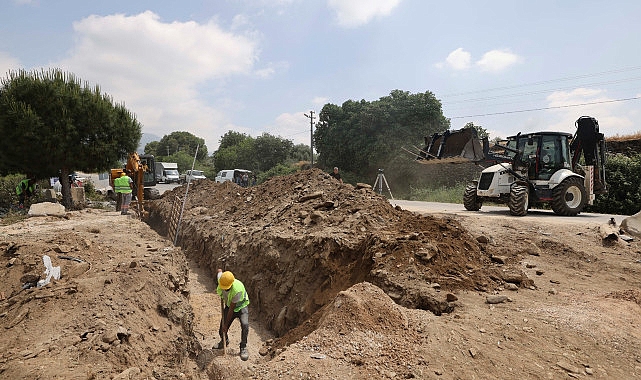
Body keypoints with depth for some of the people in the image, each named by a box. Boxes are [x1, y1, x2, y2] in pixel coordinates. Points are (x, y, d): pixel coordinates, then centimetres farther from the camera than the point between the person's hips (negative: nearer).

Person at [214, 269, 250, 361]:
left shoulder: (237, 290, -39)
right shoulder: (220, 278, -24)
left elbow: (231, 309, -30)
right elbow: (219, 270, 3)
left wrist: (226, 324, -21)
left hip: (241, 306, -5)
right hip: (228, 305, 5)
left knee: (245, 325, -30)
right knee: (221, 331, 4)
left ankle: (243, 347, -11)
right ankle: (225, 341, 39)